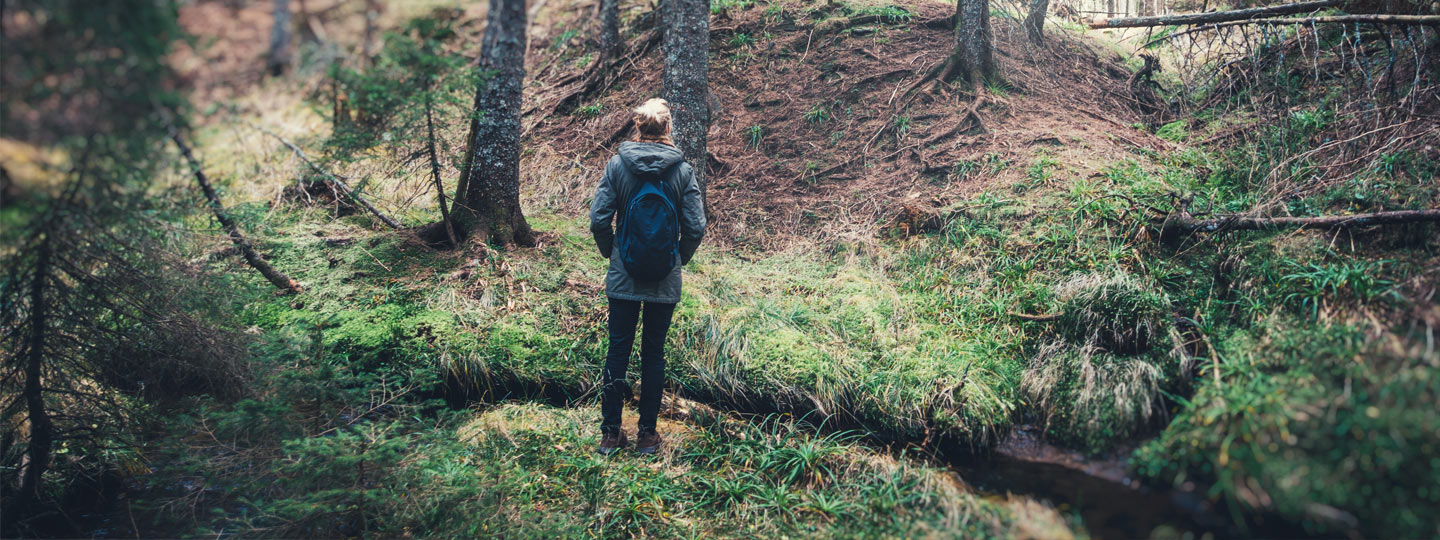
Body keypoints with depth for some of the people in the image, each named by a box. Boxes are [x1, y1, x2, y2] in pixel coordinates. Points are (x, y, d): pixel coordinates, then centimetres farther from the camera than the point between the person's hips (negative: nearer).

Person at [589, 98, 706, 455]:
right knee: (654, 353, 10)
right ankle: (647, 434, 16)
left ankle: (610, 433, 14)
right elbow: (695, 227, -7)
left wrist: (611, 253, 10)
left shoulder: (617, 165, -6)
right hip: (665, 282, 0)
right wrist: (679, 259, 10)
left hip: (623, 278, 0)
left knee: (618, 350, 9)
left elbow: (599, 219, -7)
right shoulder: (682, 170, -6)